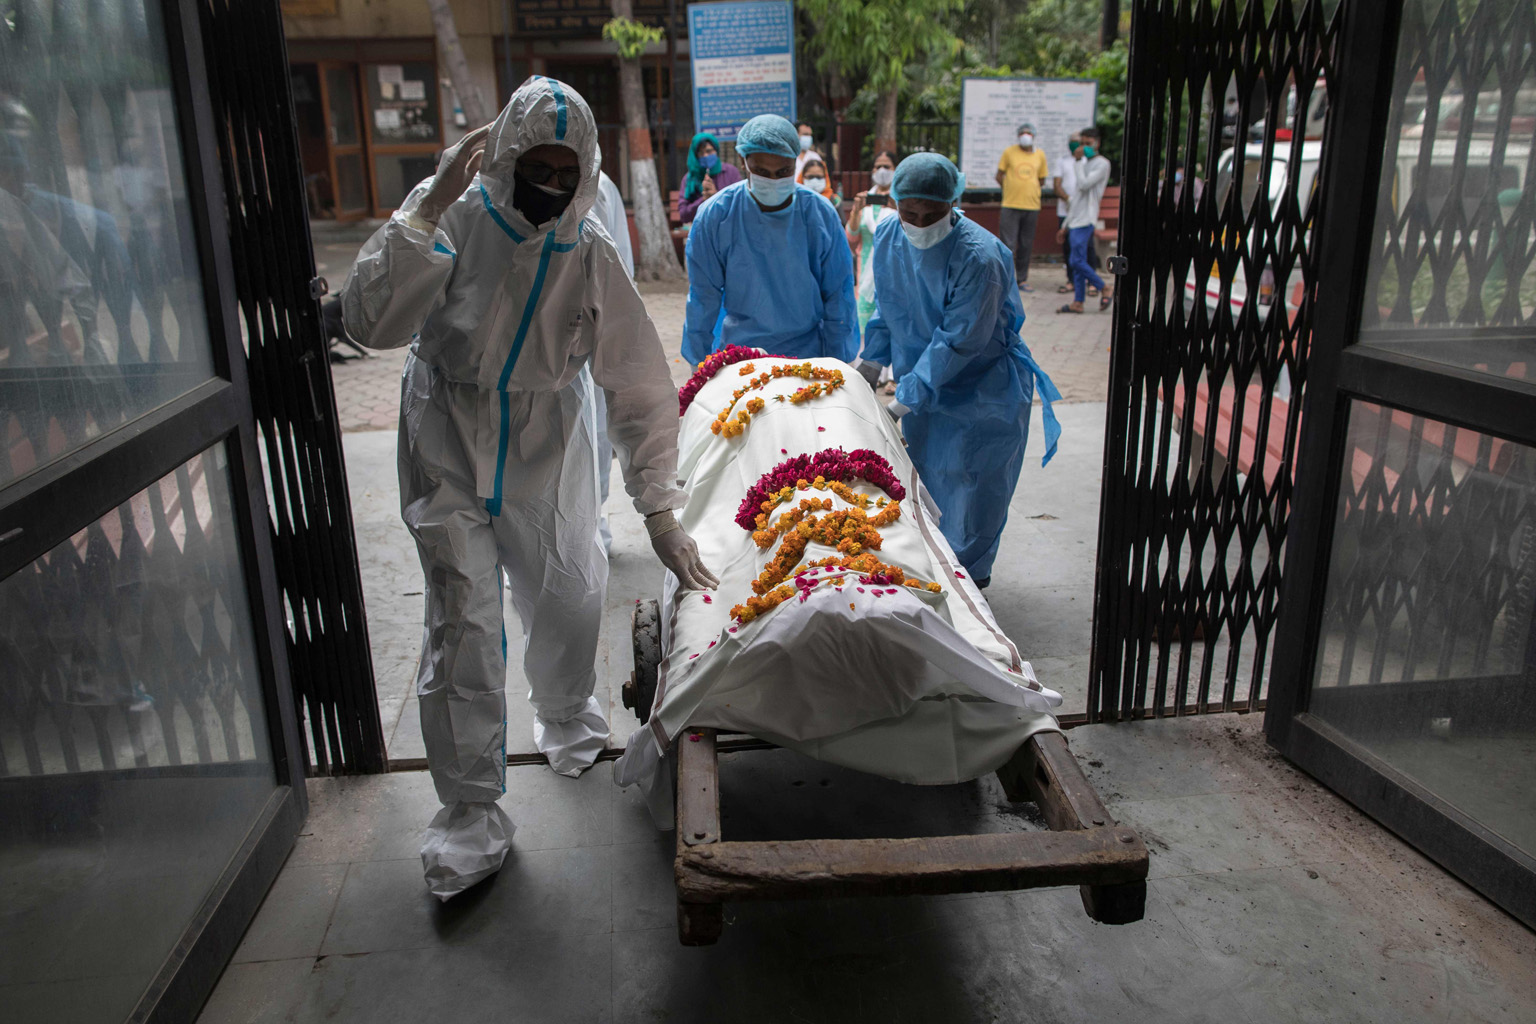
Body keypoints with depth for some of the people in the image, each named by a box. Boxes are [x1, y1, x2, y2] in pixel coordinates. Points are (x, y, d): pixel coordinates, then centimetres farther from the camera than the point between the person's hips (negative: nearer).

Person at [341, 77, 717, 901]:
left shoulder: (589, 253, -10)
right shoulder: (456, 219, -14)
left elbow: (640, 385, -11)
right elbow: (371, 323, -25)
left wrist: (659, 511, -16)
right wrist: (428, 209, -32)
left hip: (546, 451, 2)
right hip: (449, 450, -2)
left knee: (572, 597, 12)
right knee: (464, 623, -7)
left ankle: (564, 717, 46)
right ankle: (471, 812, 8)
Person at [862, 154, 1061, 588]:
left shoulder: (980, 256, -28)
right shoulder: (887, 235, -7)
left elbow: (957, 342, -28)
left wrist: (907, 398, -29)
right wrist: (872, 362, 5)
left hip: (984, 386, -6)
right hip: (922, 379, 6)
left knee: (972, 485, -1)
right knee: (922, 473, 16)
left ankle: (967, 578, 18)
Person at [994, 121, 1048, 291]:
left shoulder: (1040, 155, 9)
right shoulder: (1009, 152, 3)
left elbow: (1041, 181, 17)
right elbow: (999, 176, 7)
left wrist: (1030, 190, 4)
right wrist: (1011, 189, 0)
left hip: (1031, 206, 3)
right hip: (1010, 205, -2)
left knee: (1026, 246, 7)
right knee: (1008, 244, -6)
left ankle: (1022, 279, 16)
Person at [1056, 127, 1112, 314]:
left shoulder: (1102, 164, -5)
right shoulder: (1083, 164, 22)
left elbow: (1084, 184, -20)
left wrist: (1080, 160, -11)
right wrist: (1065, 226, 22)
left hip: (1085, 221, -8)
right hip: (1075, 221, 8)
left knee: (1076, 261, -14)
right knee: (1077, 262, 6)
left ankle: (1105, 289, -1)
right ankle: (1077, 302, 7)